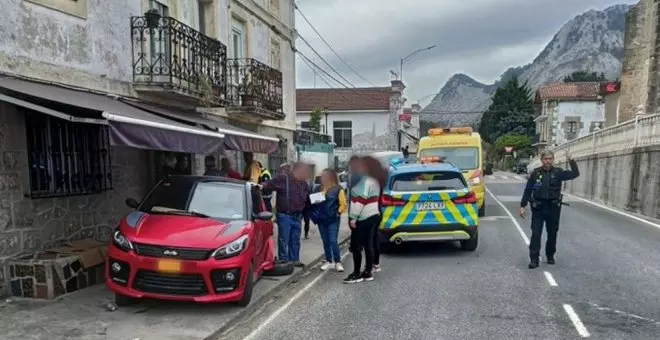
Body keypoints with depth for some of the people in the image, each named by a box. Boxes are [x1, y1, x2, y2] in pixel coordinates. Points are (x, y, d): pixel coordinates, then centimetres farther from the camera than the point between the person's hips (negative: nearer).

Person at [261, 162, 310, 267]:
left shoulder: (303, 183, 12)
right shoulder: (283, 178, -11)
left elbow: (308, 198, 21)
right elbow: (270, 184, -14)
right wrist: (262, 186, -33)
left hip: (297, 216, 7)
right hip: (284, 215, -7)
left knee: (295, 240, 16)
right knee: (283, 240, 1)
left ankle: (294, 259, 28)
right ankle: (283, 261, 12)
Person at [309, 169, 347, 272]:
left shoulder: (338, 189, -4)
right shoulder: (317, 189, 9)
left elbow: (343, 204, -4)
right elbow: (312, 201, 13)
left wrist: (338, 213, -15)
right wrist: (313, 214, -4)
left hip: (333, 220, -5)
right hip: (321, 220, 5)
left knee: (333, 241, -7)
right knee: (325, 241, 11)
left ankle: (338, 262, 5)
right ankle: (329, 261, 21)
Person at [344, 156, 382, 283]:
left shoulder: (365, 181, -17)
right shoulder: (373, 180, 14)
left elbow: (360, 200, -23)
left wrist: (353, 218, -20)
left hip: (363, 218, -10)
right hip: (372, 216, 10)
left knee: (356, 246, -4)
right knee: (368, 245, 11)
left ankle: (356, 274, 1)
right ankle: (368, 273, 16)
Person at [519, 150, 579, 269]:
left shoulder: (558, 172, 1)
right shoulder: (535, 173, -1)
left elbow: (575, 174, -8)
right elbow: (527, 191, 1)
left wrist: (571, 161, -20)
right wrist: (522, 206, -2)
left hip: (553, 208, 1)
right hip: (538, 208, -1)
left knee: (552, 234, 12)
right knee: (536, 234, -4)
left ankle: (550, 256, 30)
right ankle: (534, 259, 0)